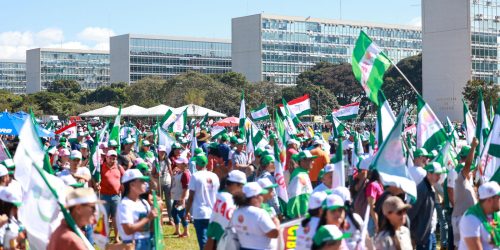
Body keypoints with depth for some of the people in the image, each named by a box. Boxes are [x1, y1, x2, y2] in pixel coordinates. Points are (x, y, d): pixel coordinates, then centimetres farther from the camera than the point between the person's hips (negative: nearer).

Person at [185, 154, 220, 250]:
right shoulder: (214, 176, 5)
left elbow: (191, 197, -8)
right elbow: (217, 195, 12)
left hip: (200, 214, -4)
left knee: (203, 242, -4)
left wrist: (187, 211, 2)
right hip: (213, 213, 5)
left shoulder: (195, 176, -8)